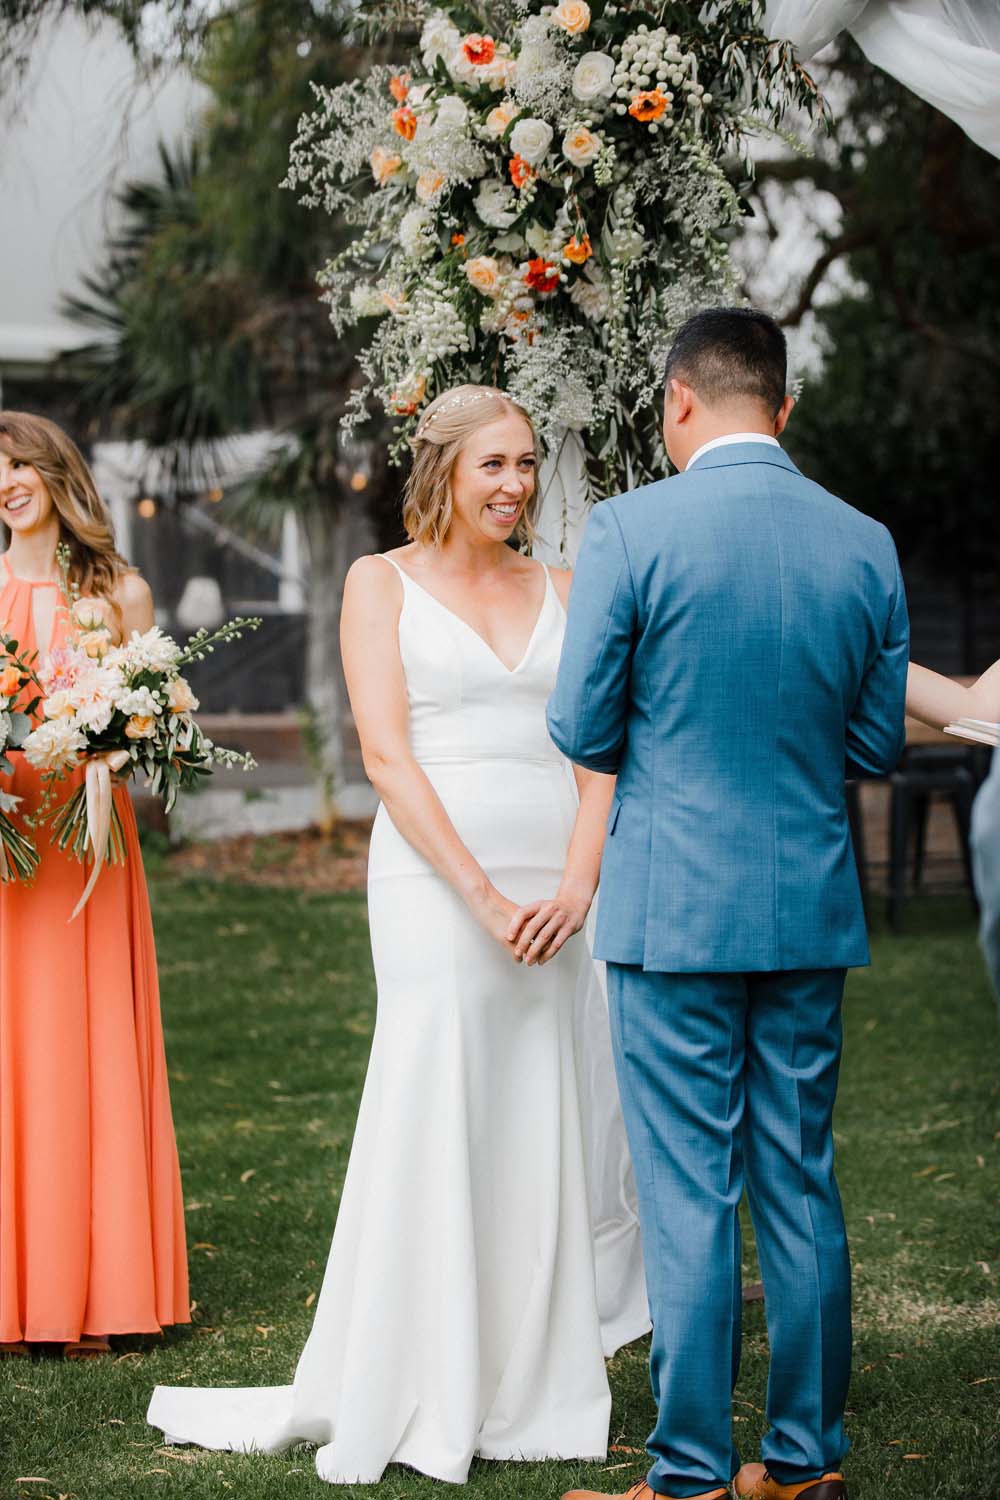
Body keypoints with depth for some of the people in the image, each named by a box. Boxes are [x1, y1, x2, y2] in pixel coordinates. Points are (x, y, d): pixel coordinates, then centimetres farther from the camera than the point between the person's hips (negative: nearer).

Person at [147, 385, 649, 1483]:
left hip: (558, 892, 4)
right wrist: (485, 897, -14)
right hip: (436, 884, -4)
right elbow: (386, 753, -7)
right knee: (433, 1129, -5)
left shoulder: (560, 591, 14)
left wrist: (577, 886, -10)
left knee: (549, 1135, 6)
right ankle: (416, 1399, 4)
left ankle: (533, 1387, 17)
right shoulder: (382, 583, 3)